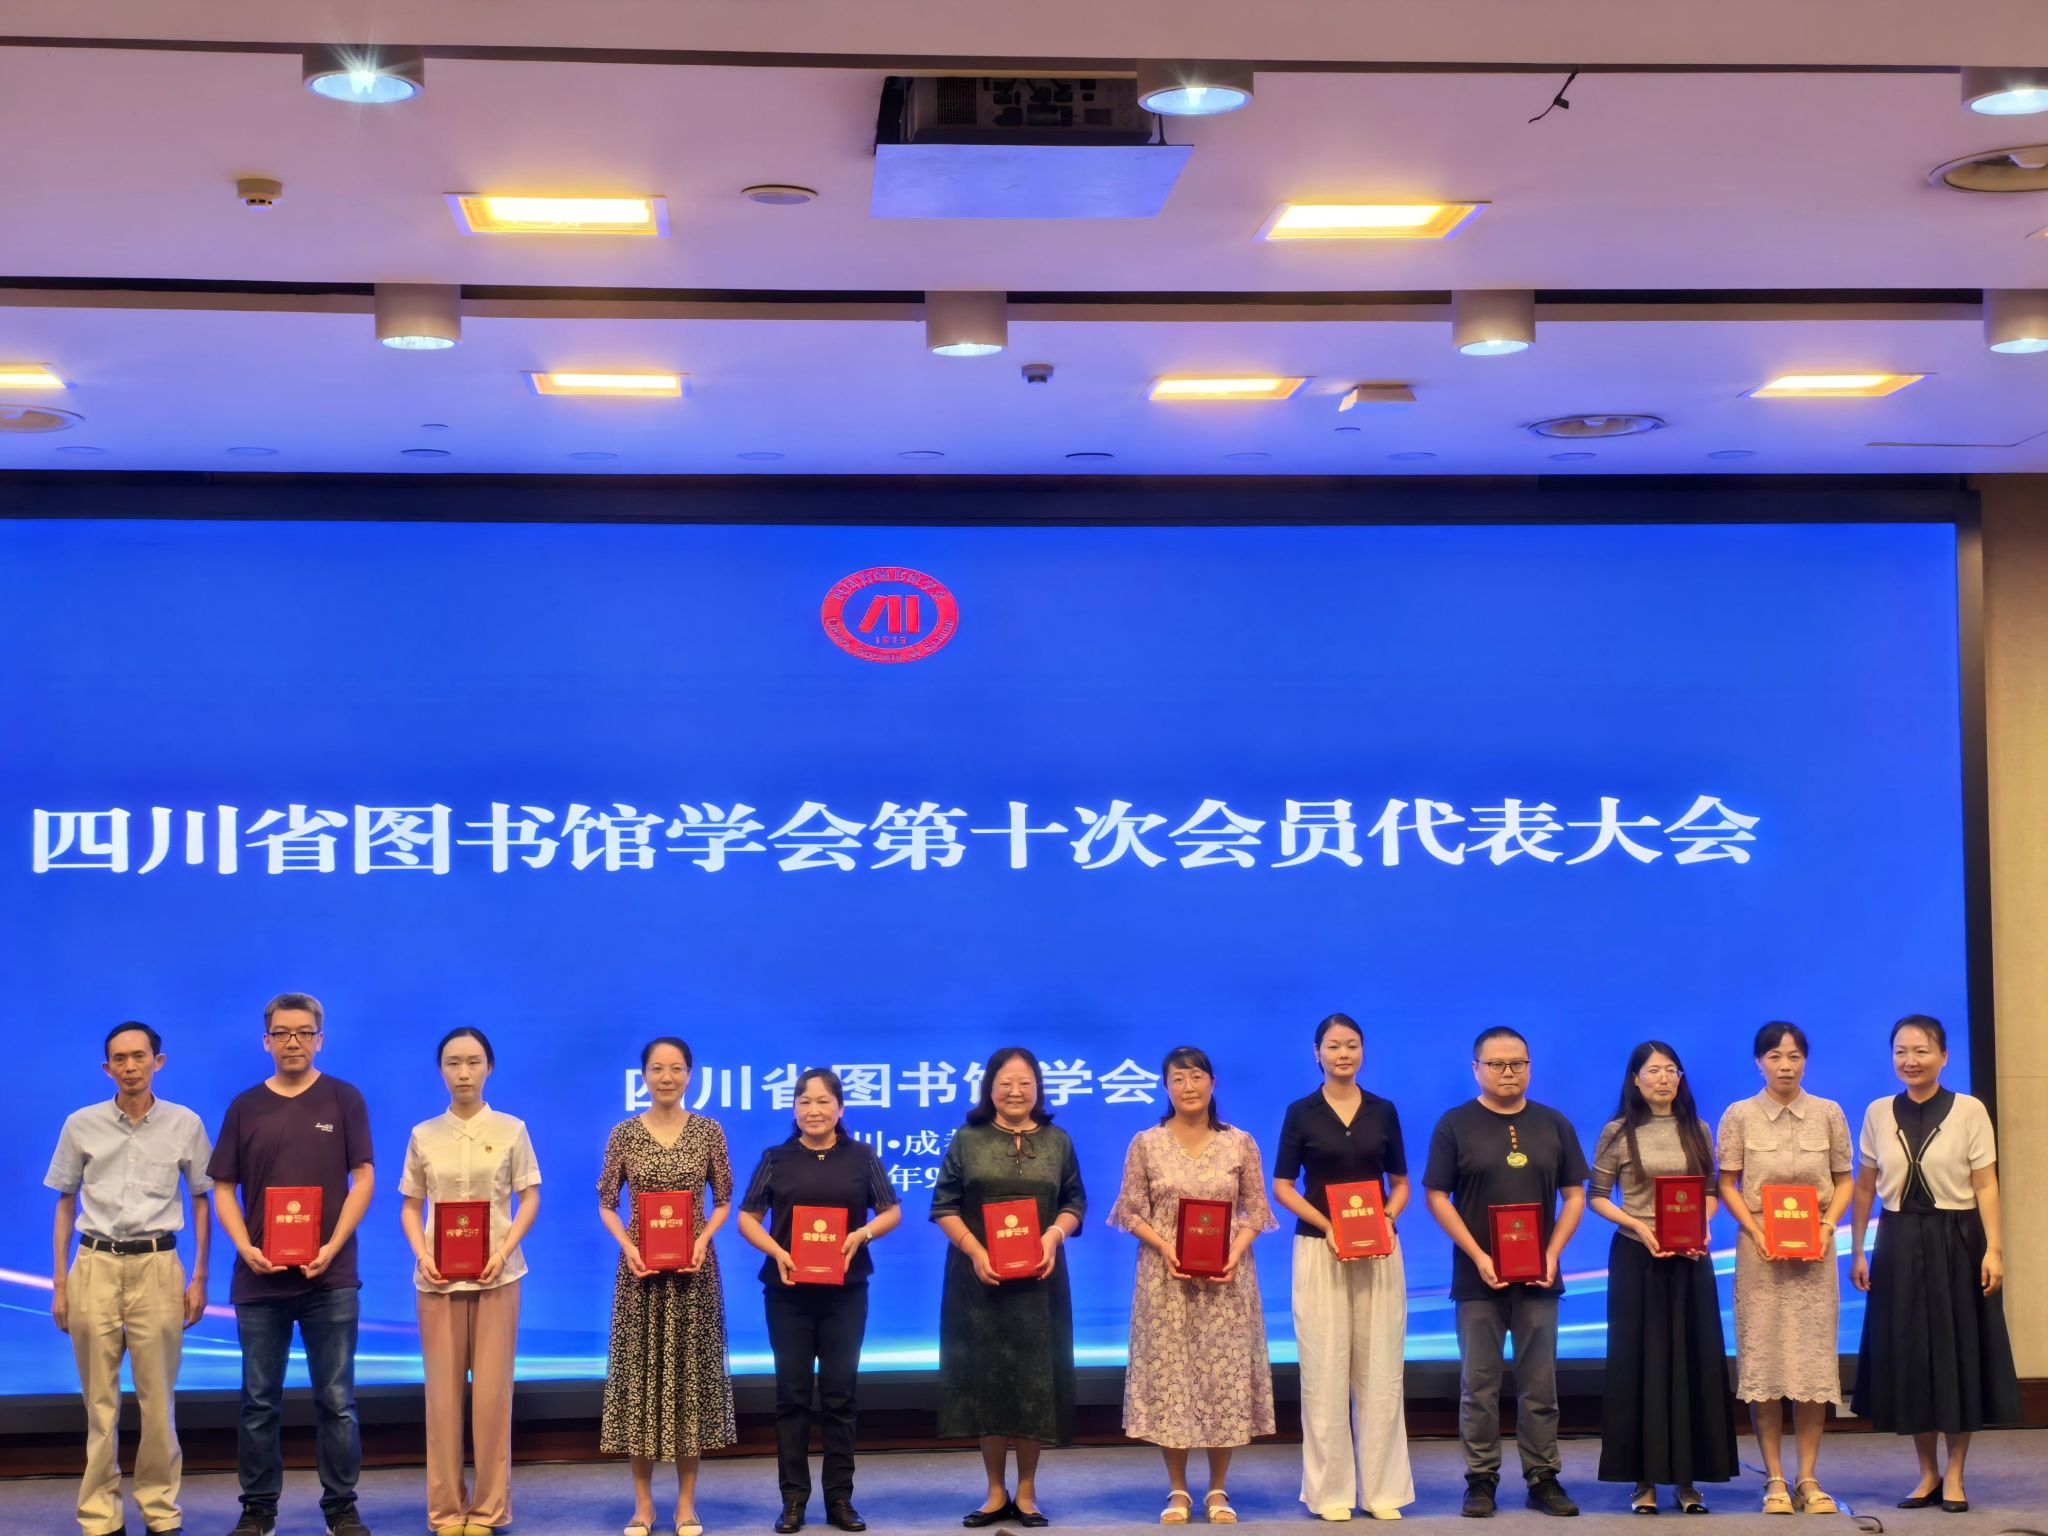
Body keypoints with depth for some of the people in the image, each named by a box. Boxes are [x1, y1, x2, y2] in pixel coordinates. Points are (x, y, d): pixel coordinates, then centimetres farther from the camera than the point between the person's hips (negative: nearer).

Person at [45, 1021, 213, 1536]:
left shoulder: (185, 1125, 4)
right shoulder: (81, 1125, 5)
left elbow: (201, 1201, 10)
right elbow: (66, 1204, 11)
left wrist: (199, 1279, 5)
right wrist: (59, 1284, 7)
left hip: (156, 1266, -1)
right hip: (95, 1266, 1)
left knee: (158, 1399, 0)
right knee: (99, 1400, 2)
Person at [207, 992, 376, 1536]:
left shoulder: (343, 1099, 3)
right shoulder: (245, 1107, 7)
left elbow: (362, 1178, 0)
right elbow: (224, 1188, 7)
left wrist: (332, 1247, -12)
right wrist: (245, 1248, -9)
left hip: (329, 1275, -2)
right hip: (259, 1277, 2)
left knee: (336, 1400, 1)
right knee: (260, 1402, 6)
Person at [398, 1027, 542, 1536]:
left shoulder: (511, 1130, 3)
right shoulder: (423, 1135, 6)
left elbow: (530, 1200, 2)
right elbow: (410, 1207, 9)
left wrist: (504, 1251, -12)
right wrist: (422, 1254, -9)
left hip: (495, 1274, -1)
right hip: (438, 1275, 1)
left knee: (492, 1391, -1)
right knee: (443, 1391, 2)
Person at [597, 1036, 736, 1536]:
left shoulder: (708, 1132, 1)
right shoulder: (624, 1134, 0)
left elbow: (723, 1200, 6)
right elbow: (606, 1203, 4)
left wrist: (704, 1238, -10)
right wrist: (626, 1245, -11)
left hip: (693, 1269, 0)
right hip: (640, 1268, 0)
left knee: (690, 1373, 3)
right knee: (640, 1374, 2)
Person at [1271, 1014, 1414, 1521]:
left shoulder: (1383, 1111, 8)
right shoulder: (1301, 1113, 2)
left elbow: (1401, 1184, 12)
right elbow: (1282, 1187, 0)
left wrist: (1386, 1219, -8)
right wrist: (1326, 1225, -14)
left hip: (1380, 1251, 2)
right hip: (1319, 1250, -2)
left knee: (1379, 1368, 2)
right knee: (1325, 1370, -2)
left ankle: (1382, 1488, 8)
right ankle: (1331, 1490, 4)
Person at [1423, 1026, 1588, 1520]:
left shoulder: (1553, 1125, 8)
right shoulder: (1455, 1125, 0)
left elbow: (1574, 1195, 8)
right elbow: (1437, 1197, -3)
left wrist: (1552, 1253, -6)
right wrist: (1478, 1256, -12)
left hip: (1539, 1276, 2)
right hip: (1478, 1276, -2)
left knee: (1540, 1385, 5)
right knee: (1479, 1385, 2)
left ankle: (1543, 1478, 12)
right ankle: (1481, 1479, 9)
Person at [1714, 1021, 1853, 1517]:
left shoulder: (1828, 1114, 5)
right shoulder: (1739, 1116, 2)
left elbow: (1843, 1180, 8)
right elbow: (1726, 1184, 2)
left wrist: (1827, 1226, -7)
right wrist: (1756, 1232, -11)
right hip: (1760, 1249, -1)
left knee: (1814, 1356, -1)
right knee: (1762, 1357, -2)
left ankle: (1807, 1478, 6)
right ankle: (1775, 1479, 4)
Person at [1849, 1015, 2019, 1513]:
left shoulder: (1969, 1111, -6)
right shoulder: (1878, 1114, 4)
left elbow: (1985, 1186, -7)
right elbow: (1864, 1188, 9)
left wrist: (1993, 1249, -14)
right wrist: (1857, 1253, 7)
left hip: (1956, 1243, -3)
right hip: (1899, 1245, 3)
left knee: (1958, 1352, 3)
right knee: (1906, 1354, 6)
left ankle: (1954, 1475, 14)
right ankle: (1927, 1472, 18)